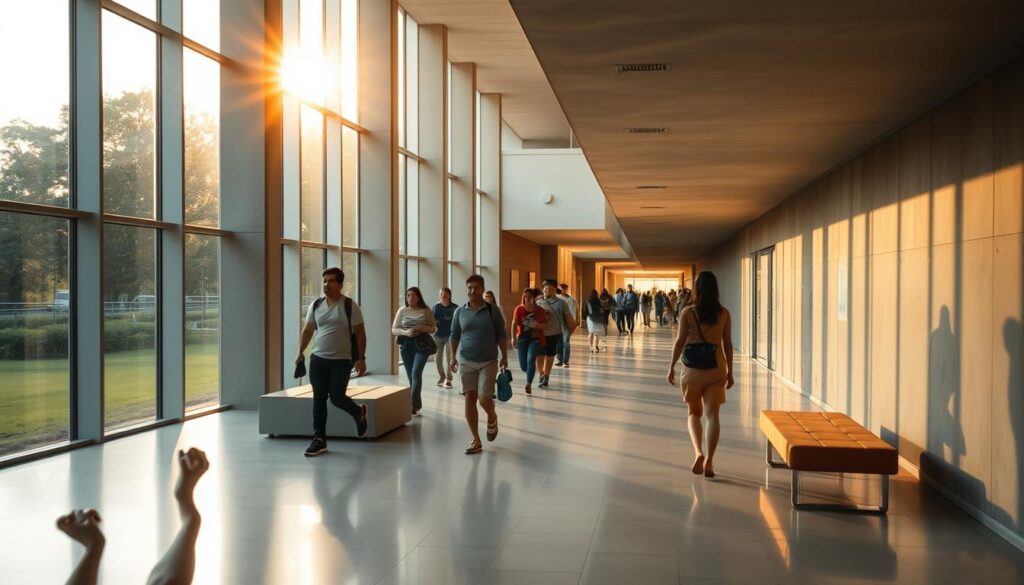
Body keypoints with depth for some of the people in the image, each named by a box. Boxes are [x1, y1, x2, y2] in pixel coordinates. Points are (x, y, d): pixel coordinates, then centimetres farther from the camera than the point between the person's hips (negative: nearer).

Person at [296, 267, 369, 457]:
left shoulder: (350, 306, -7)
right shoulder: (315, 305, 5)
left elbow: (360, 333, -4)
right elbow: (307, 330, 13)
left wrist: (361, 358, -8)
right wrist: (300, 352, 5)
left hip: (341, 360, -4)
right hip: (318, 359, 4)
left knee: (337, 397, -6)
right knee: (319, 399, 4)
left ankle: (359, 412, 27)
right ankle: (319, 439, 12)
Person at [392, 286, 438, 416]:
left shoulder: (426, 311, 2)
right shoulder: (402, 310, 5)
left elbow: (433, 328, 7)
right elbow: (394, 330, 4)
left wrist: (421, 328, -13)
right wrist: (405, 332, -16)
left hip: (422, 344, -3)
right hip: (406, 345, 3)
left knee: (416, 373, -17)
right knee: (411, 376, 7)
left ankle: (413, 406, -18)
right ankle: (416, 405, 18)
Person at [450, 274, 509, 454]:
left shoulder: (492, 310, -4)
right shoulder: (460, 312, 1)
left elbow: (501, 335, 1)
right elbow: (454, 336, 10)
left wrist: (504, 356, 0)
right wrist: (453, 357, 8)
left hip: (488, 361, -2)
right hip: (466, 362, 2)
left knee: (484, 398, -11)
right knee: (470, 398, 2)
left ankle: (492, 418, 24)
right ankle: (475, 439, 10)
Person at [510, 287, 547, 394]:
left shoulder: (539, 310, -4)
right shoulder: (519, 309, -5)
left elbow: (545, 325, 2)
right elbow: (514, 324, -11)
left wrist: (538, 325, -20)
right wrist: (513, 338, -20)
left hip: (536, 338, -1)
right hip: (522, 338, 1)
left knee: (531, 359, -23)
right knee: (523, 366, 2)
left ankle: (529, 384, -15)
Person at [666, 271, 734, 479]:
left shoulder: (688, 312, -6)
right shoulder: (724, 313, 0)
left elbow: (680, 341, -6)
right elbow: (727, 344, 4)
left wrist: (671, 367, 3)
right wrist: (730, 371, 12)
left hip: (694, 368, -1)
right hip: (716, 369, 1)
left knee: (694, 412, 14)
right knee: (712, 414, 5)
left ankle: (698, 452, -5)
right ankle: (709, 461, 3)